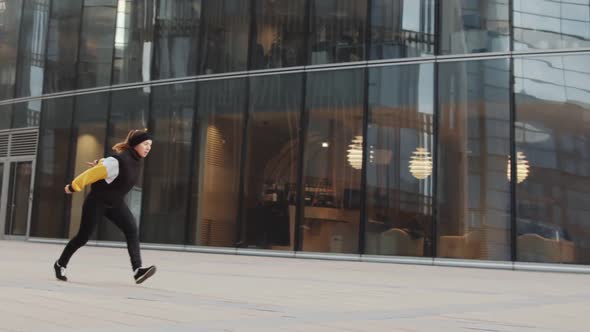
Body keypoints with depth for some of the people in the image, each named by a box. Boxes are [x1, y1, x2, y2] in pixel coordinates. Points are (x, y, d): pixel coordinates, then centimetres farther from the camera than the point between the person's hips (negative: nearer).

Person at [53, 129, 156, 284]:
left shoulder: (136, 160, -3)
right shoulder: (119, 161, -29)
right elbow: (92, 173, -20)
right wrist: (73, 187, -12)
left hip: (115, 203, 7)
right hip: (97, 202, -7)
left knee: (132, 230, -16)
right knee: (83, 237, 6)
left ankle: (137, 269, -24)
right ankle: (60, 264, 30)